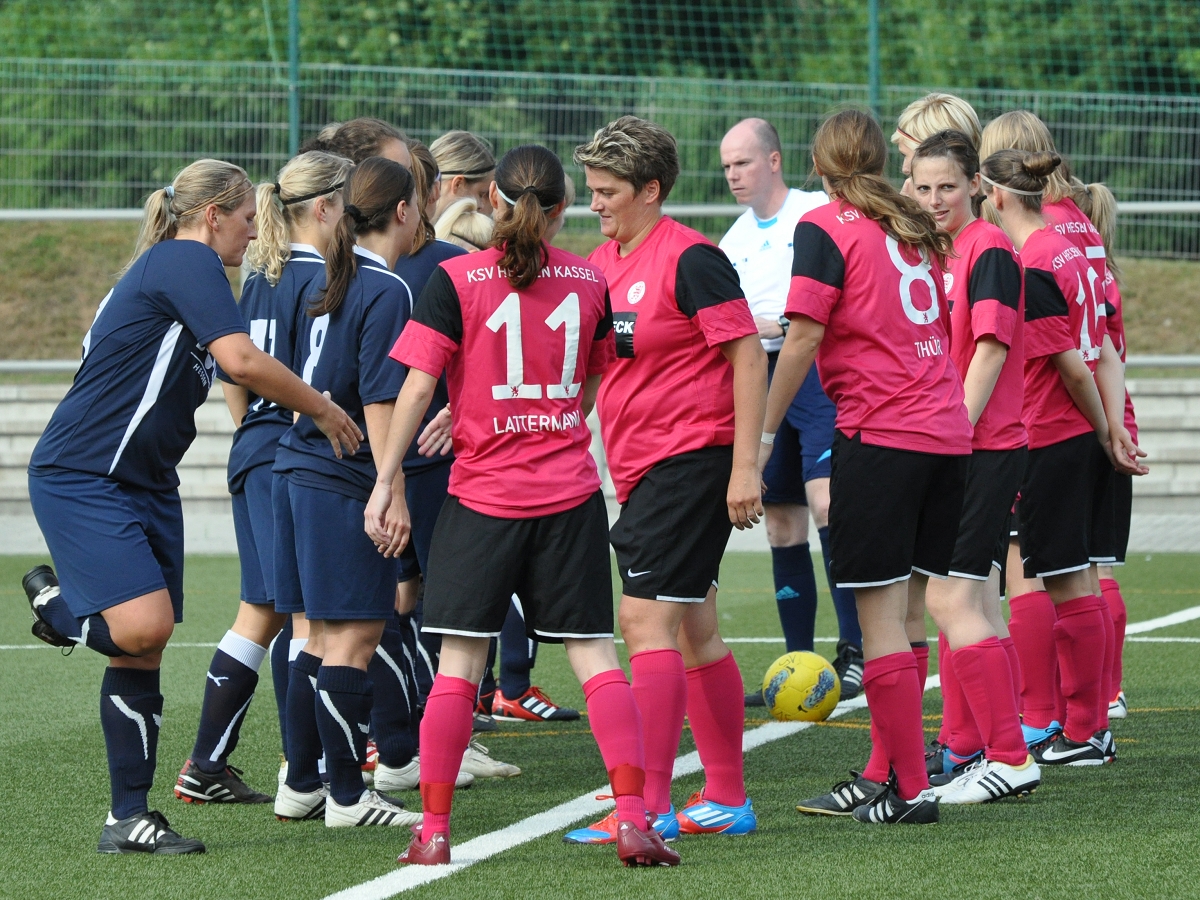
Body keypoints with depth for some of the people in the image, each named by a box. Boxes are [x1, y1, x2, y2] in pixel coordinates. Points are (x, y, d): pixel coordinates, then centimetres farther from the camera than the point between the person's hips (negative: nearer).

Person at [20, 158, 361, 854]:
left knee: (144, 652, 6)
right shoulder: (187, 261, -12)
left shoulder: (175, 266, 18)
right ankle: (58, 605, 6)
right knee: (144, 626, -25)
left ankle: (130, 818, 9)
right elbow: (242, 361, -23)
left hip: (145, 483, 11)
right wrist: (324, 411, -11)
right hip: (81, 477, -11)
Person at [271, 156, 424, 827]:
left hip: (301, 469, 9)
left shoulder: (328, 285, 13)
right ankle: (347, 796, -1)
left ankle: (300, 786, 18)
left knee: (326, 638, 14)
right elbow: (379, 401, -17)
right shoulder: (388, 291, -12)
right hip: (347, 483, -9)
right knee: (355, 639, -4)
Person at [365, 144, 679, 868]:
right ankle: (634, 818, -6)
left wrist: (388, 482, -3)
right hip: (571, 494, 2)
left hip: (482, 495, -2)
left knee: (459, 665, 2)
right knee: (595, 656, 3)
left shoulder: (457, 280, -6)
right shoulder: (590, 281, 4)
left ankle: (434, 830, 0)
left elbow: (417, 387, -9)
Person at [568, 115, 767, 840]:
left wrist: (746, 464, -18)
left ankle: (649, 807, -14)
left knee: (648, 620, -13)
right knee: (693, 629, 13)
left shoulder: (690, 259, -13)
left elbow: (748, 354, -14)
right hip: (640, 467, 9)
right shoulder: (604, 263, 12)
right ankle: (727, 799, 19)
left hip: (691, 460, -9)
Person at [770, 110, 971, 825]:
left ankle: (912, 789, -4)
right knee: (899, 616, 13)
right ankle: (885, 776, 17)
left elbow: (804, 339, -10)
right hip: (947, 435, 7)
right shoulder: (917, 230, 16)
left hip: (879, 436, -7)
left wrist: (765, 431, -4)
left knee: (881, 618, -3)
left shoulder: (826, 227, -3)